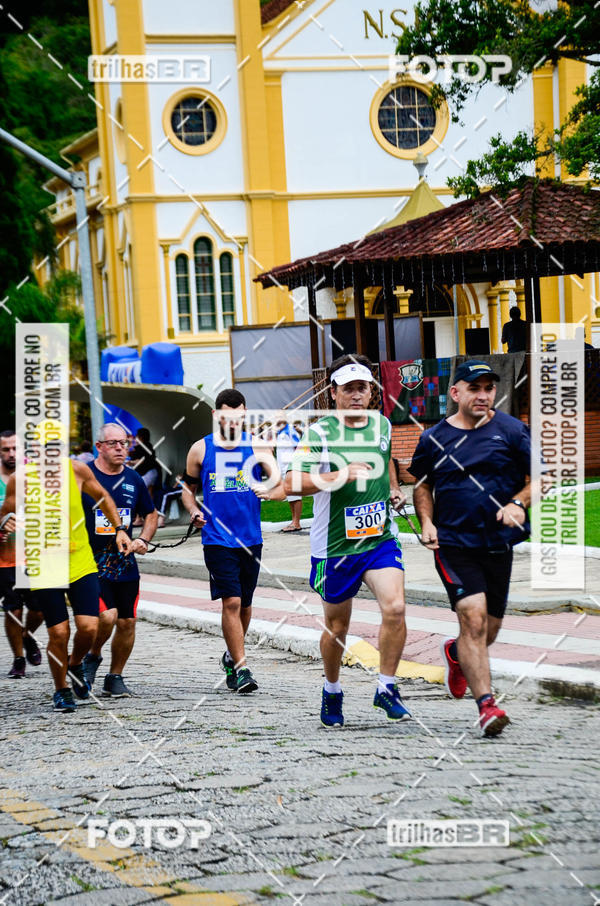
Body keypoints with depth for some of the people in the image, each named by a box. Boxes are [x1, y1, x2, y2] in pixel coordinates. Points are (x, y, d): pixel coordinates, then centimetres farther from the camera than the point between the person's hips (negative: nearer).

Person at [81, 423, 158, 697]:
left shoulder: (133, 479, 8)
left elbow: (151, 514, 21)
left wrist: (143, 540, 4)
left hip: (126, 564, 5)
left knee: (127, 623, 4)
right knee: (107, 616, -19)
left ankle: (115, 677, 22)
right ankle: (92, 656, 11)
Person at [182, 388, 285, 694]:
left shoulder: (257, 446, 4)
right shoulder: (201, 449, 2)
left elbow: (281, 489, 5)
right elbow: (188, 488, 13)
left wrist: (268, 491, -17)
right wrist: (194, 511, -6)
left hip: (251, 539, 2)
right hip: (217, 539, -2)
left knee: (245, 603, 12)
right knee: (231, 601, -12)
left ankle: (232, 656, 35)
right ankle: (241, 669, -10)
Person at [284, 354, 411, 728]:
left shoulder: (382, 425, 7)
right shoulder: (319, 433, -9)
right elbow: (292, 483, -20)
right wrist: (340, 476, -30)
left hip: (380, 539, 3)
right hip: (335, 545, -3)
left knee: (395, 608, -19)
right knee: (337, 627, 9)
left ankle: (387, 688, -4)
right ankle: (332, 693, 33)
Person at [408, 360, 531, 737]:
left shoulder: (511, 430, 0)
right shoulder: (433, 438, 3)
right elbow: (423, 486, 17)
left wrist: (518, 503, -15)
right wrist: (427, 522, 1)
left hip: (499, 545, 2)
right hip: (453, 545, -2)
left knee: (488, 631, 14)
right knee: (473, 618, -19)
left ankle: (455, 652, 49)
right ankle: (487, 705, -19)